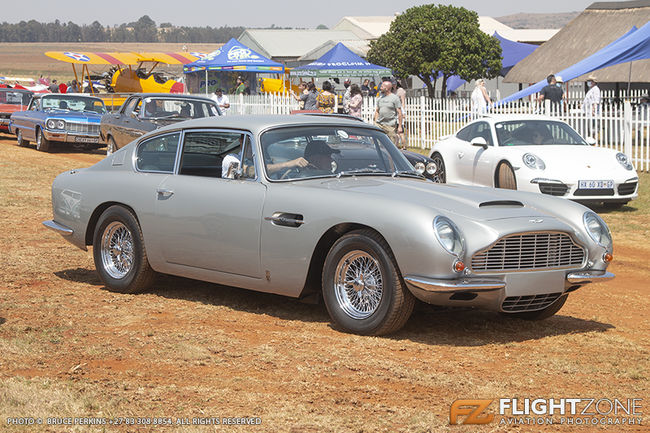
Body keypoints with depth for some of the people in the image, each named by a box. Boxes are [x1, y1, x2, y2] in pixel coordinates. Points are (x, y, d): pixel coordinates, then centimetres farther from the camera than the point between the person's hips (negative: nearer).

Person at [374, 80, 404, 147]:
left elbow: (399, 113, -6)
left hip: (391, 126, -5)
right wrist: (375, 123, 10)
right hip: (379, 124, 5)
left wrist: (400, 126, -11)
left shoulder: (395, 98, -3)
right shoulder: (380, 98, 15)